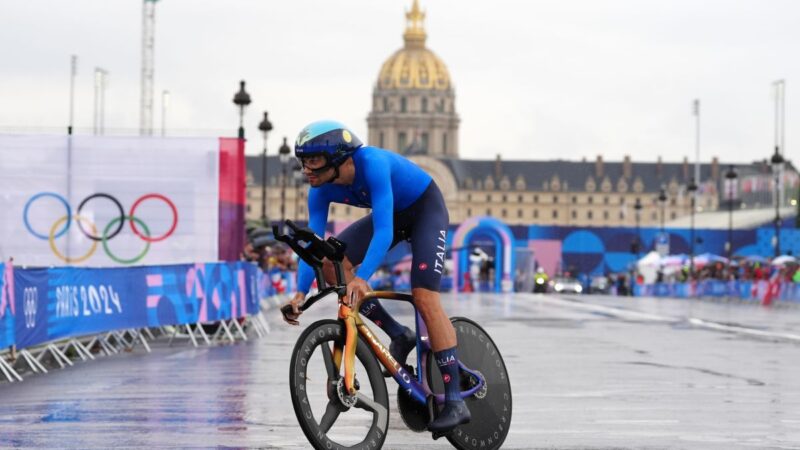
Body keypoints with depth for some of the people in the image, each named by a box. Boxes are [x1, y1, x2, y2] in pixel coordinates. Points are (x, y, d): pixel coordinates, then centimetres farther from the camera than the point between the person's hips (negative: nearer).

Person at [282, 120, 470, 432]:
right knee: (332, 263, -14)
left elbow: (383, 230, -44)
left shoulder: (372, 163, -38)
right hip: (393, 214, 7)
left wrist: (361, 278, -55)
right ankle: (399, 336, -1)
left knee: (424, 297, -21)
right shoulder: (321, 190, -18)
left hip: (426, 208, -7)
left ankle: (455, 402, -19)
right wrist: (300, 293, -31)